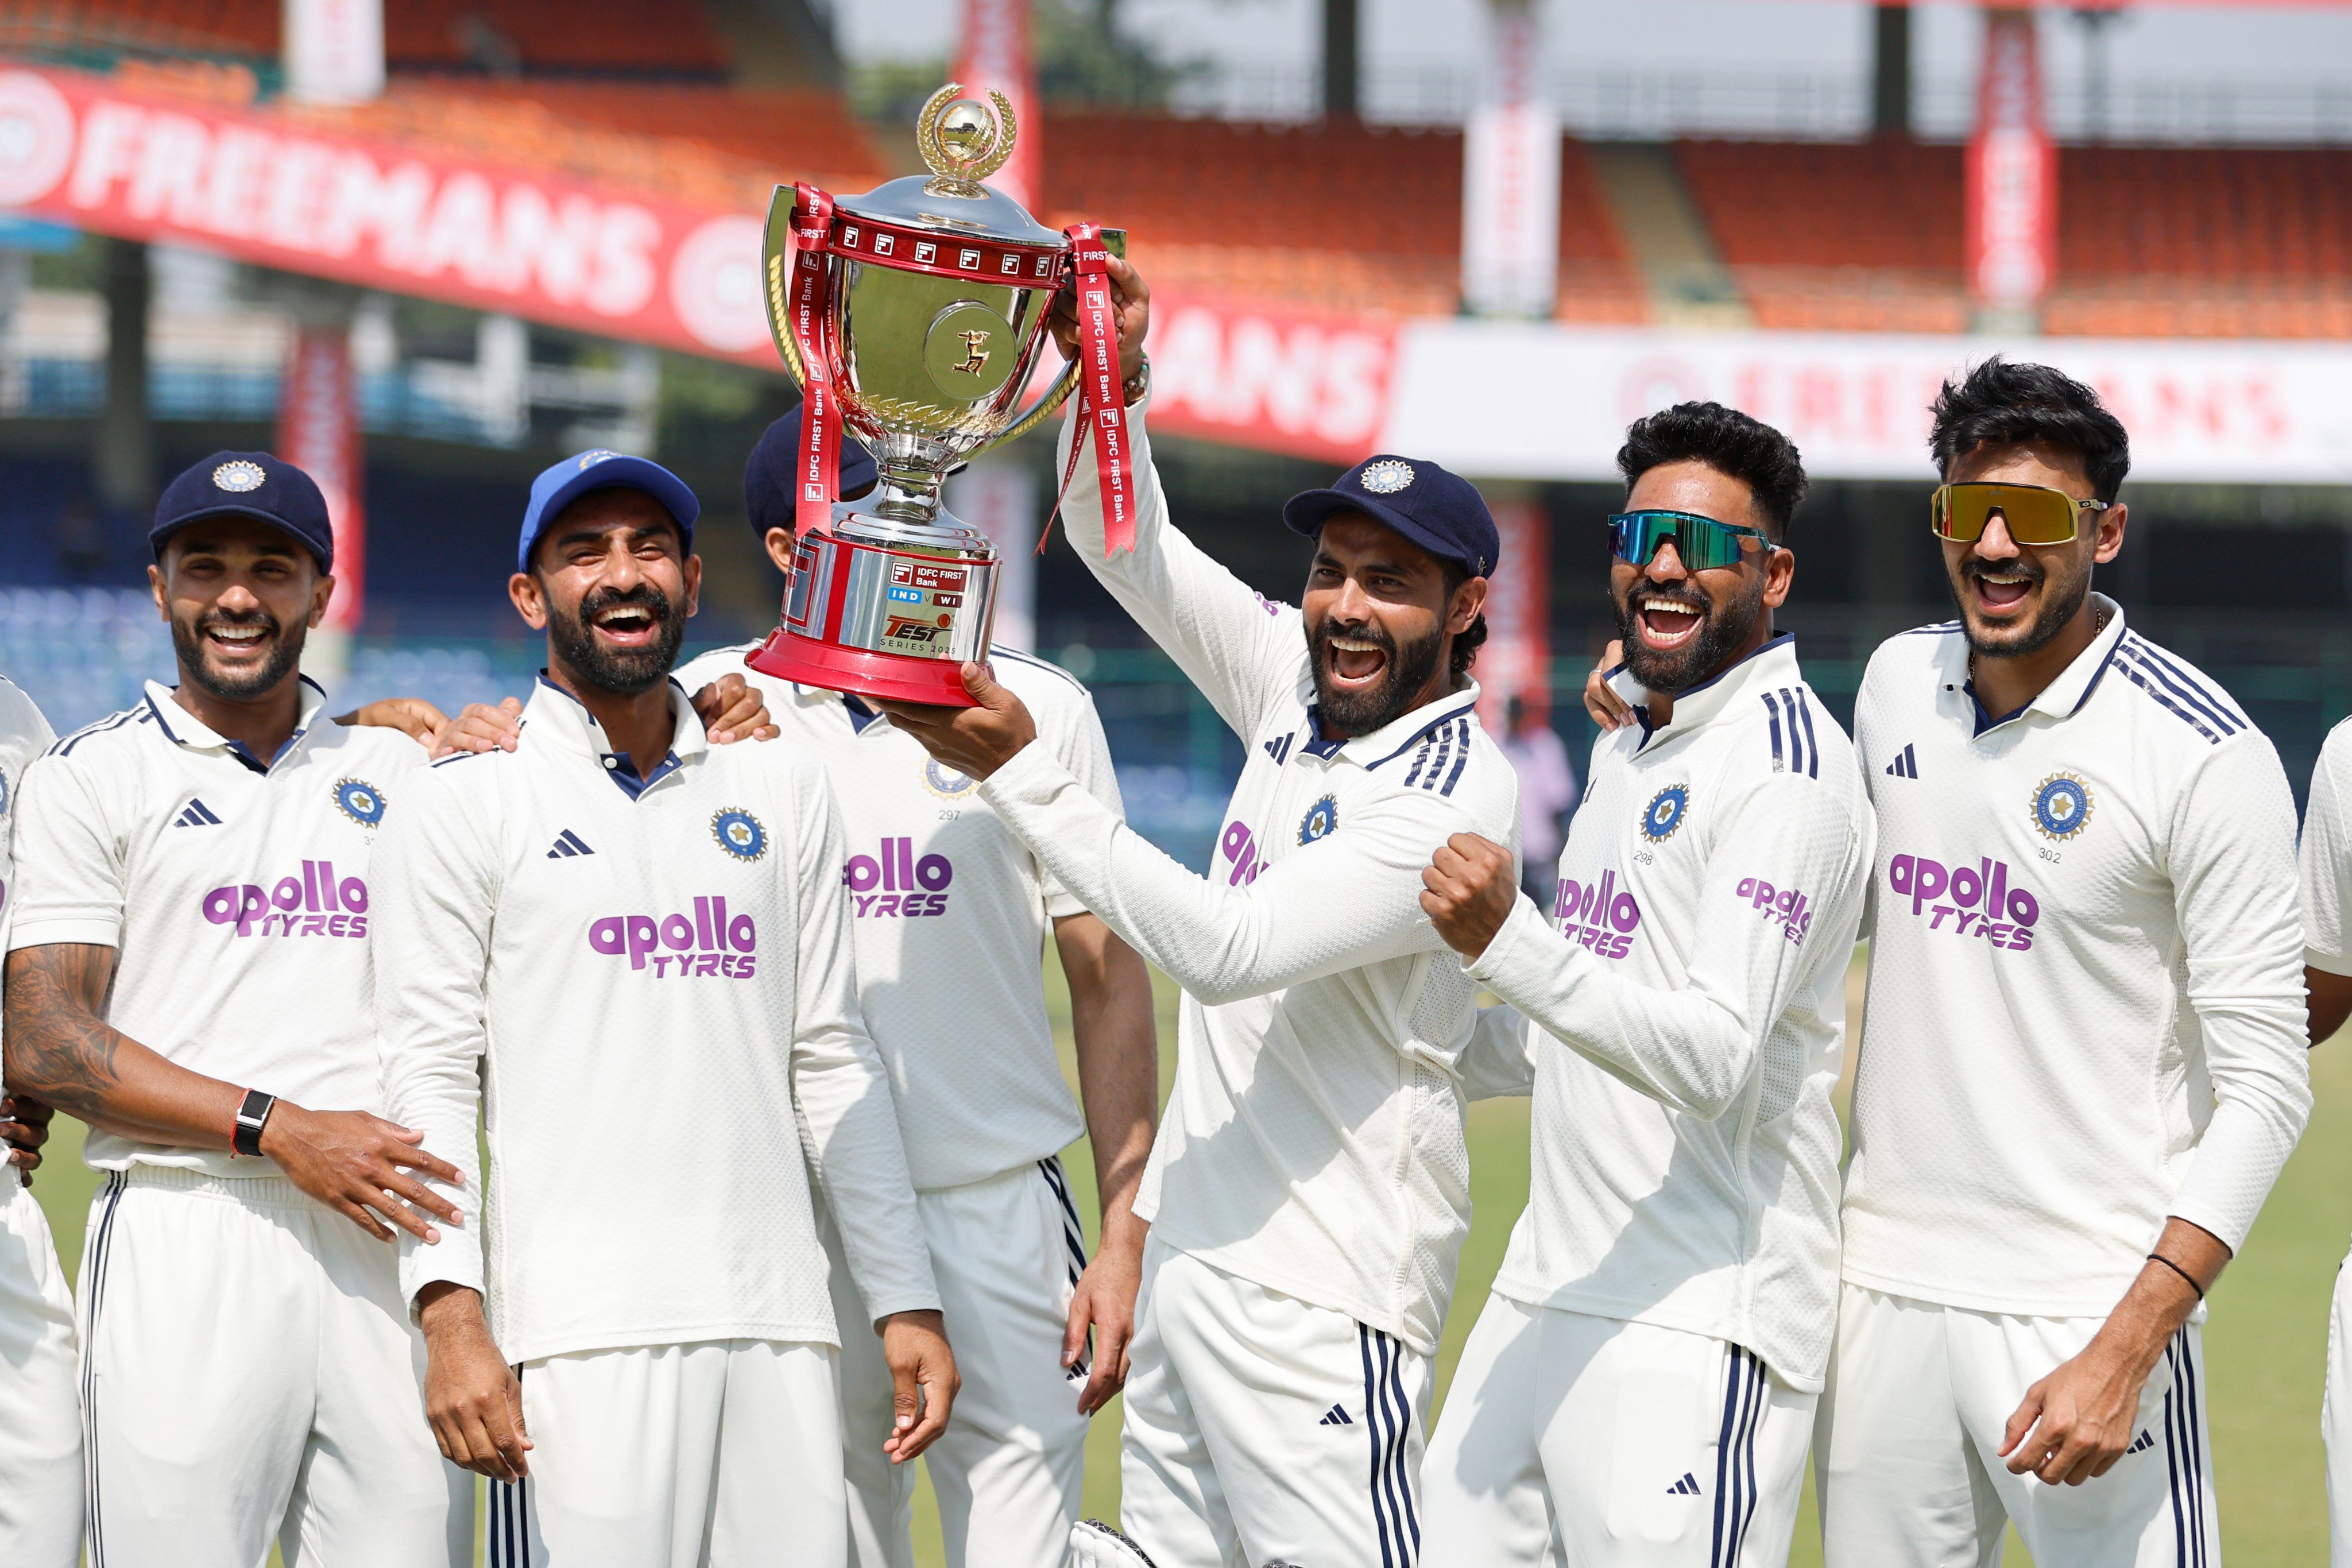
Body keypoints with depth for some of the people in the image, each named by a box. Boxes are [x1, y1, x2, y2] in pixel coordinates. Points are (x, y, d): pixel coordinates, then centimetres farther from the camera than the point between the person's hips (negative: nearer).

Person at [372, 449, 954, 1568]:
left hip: (779, 1328, 4)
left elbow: (834, 1065, 18)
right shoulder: (467, 802, 5)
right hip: (580, 1336, -4)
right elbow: (429, 1077, -2)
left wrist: (906, 1304, 11)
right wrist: (453, 1316, -13)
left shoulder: (782, 792, 17)